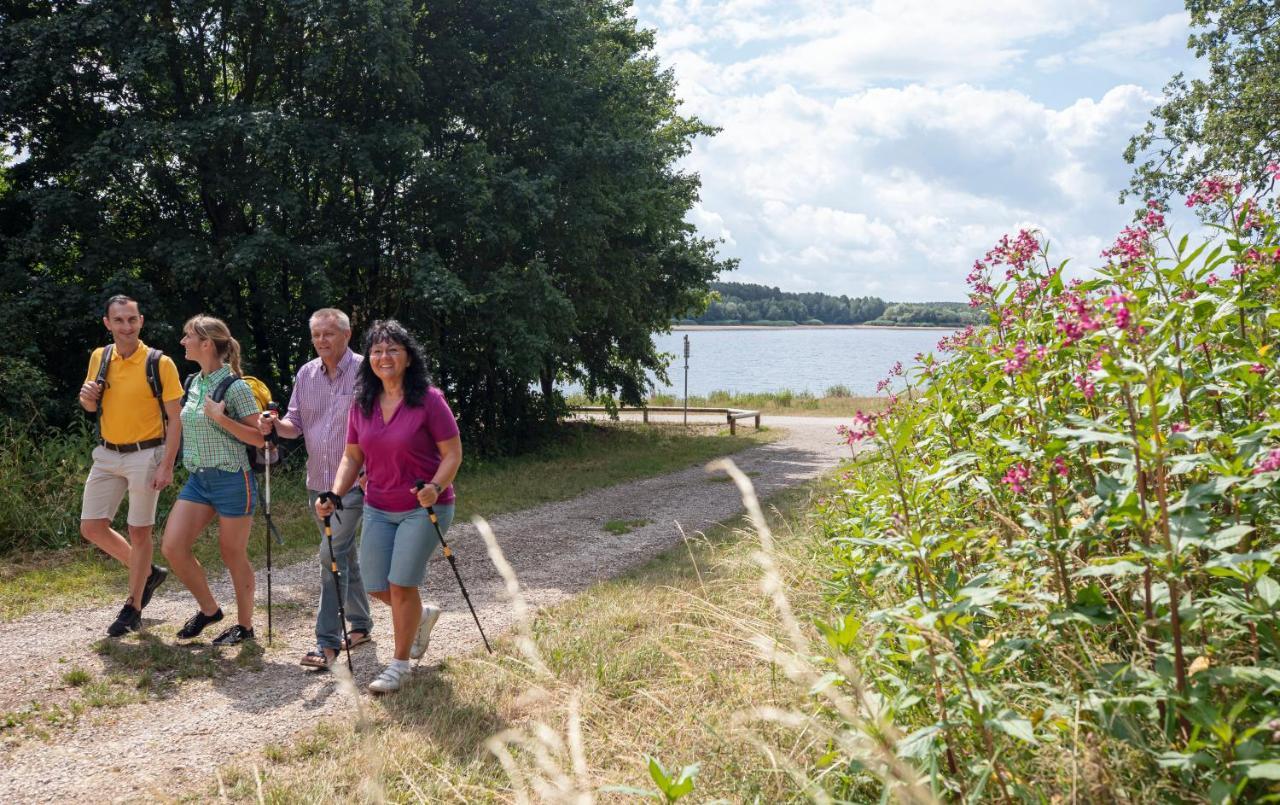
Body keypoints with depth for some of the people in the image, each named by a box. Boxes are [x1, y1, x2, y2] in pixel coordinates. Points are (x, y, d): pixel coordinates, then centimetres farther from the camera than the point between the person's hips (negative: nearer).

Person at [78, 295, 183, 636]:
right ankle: (148, 572, 26)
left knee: (139, 532, 3)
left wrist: (167, 466, -18)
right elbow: (92, 407, 17)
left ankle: (133, 608, 16)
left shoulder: (160, 363, -12)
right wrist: (87, 397, -8)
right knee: (92, 527, 5)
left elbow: (174, 419, -11)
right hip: (106, 454, 6)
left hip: (145, 455, -6)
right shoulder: (99, 357, 4)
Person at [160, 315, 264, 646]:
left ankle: (244, 625, 20)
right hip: (198, 478, 7)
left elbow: (259, 438, -14)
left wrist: (220, 418, -21)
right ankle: (208, 609, 18)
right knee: (172, 547, -2)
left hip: (232, 479, -7)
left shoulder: (235, 387, -12)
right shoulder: (193, 384, 10)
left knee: (233, 554, 4)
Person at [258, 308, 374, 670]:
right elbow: (296, 423, 11)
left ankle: (328, 642, -11)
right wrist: (276, 425, -12)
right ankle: (360, 624, 30)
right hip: (317, 481, 7)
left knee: (333, 554, -14)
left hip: (353, 481, -6)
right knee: (343, 555, 16)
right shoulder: (306, 374, 8)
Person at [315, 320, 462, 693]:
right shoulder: (362, 404, 3)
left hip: (423, 508, -5)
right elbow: (352, 457, 9)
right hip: (378, 508, 6)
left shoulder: (428, 399, -13)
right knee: (376, 587, 7)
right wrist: (334, 495, -7)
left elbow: (453, 454, -12)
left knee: (401, 585, -8)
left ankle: (400, 664, 12)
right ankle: (422, 616, 38)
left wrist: (435, 487, -29)